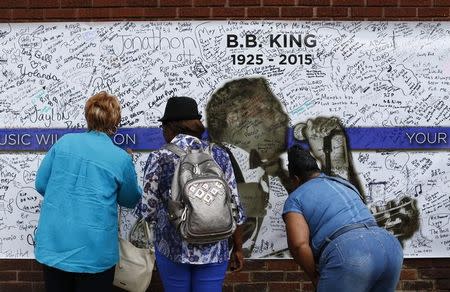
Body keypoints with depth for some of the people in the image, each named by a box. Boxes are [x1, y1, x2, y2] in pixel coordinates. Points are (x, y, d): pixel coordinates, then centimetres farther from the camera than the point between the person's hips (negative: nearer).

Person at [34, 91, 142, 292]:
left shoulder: (64, 142, -2)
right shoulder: (121, 158, -9)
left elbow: (41, 184, 5)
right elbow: (130, 200, 7)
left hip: (52, 247, 3)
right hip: (94, 253, -3)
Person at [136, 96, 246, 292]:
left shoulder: (159, 158, -8)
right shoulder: (219, 155, -2)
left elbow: (147, 210, -6)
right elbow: (234, 207, 0)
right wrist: (238, 248, 10)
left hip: (173, 248, -1)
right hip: (214, 249, 2)